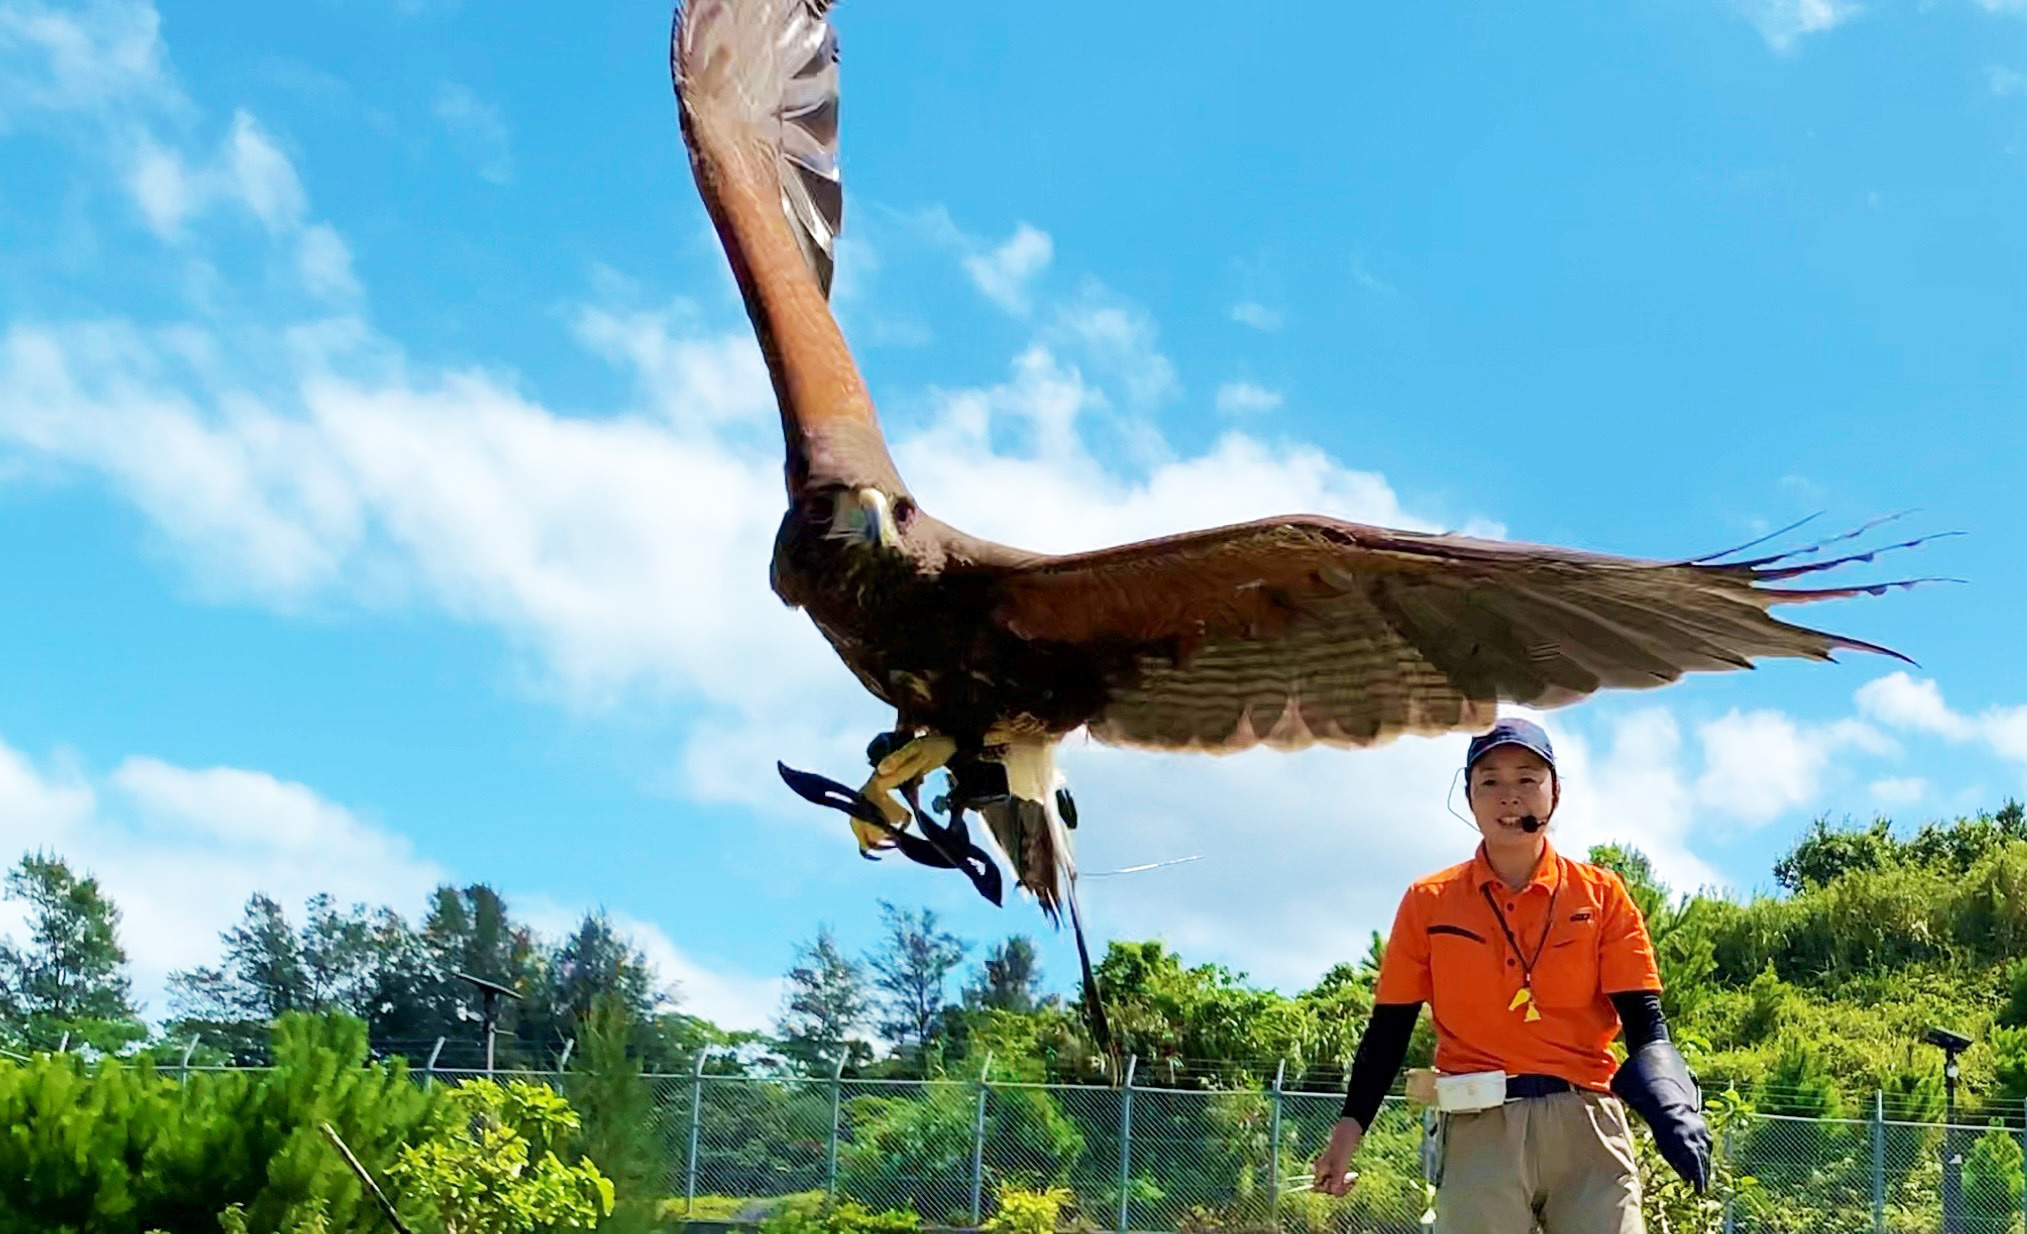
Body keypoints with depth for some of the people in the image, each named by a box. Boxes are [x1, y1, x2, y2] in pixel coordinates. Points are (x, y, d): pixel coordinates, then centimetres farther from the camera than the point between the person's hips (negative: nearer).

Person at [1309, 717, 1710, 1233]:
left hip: (1586, 1123, 0)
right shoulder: (1429, 902, 10)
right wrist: (1351, 1124, -3)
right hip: (1478, 1129, 0)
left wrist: (1676, 1111, -16)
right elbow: (1389, 1028, 11)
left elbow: (1645, 1027, 3)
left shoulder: (1602, 895, 8)